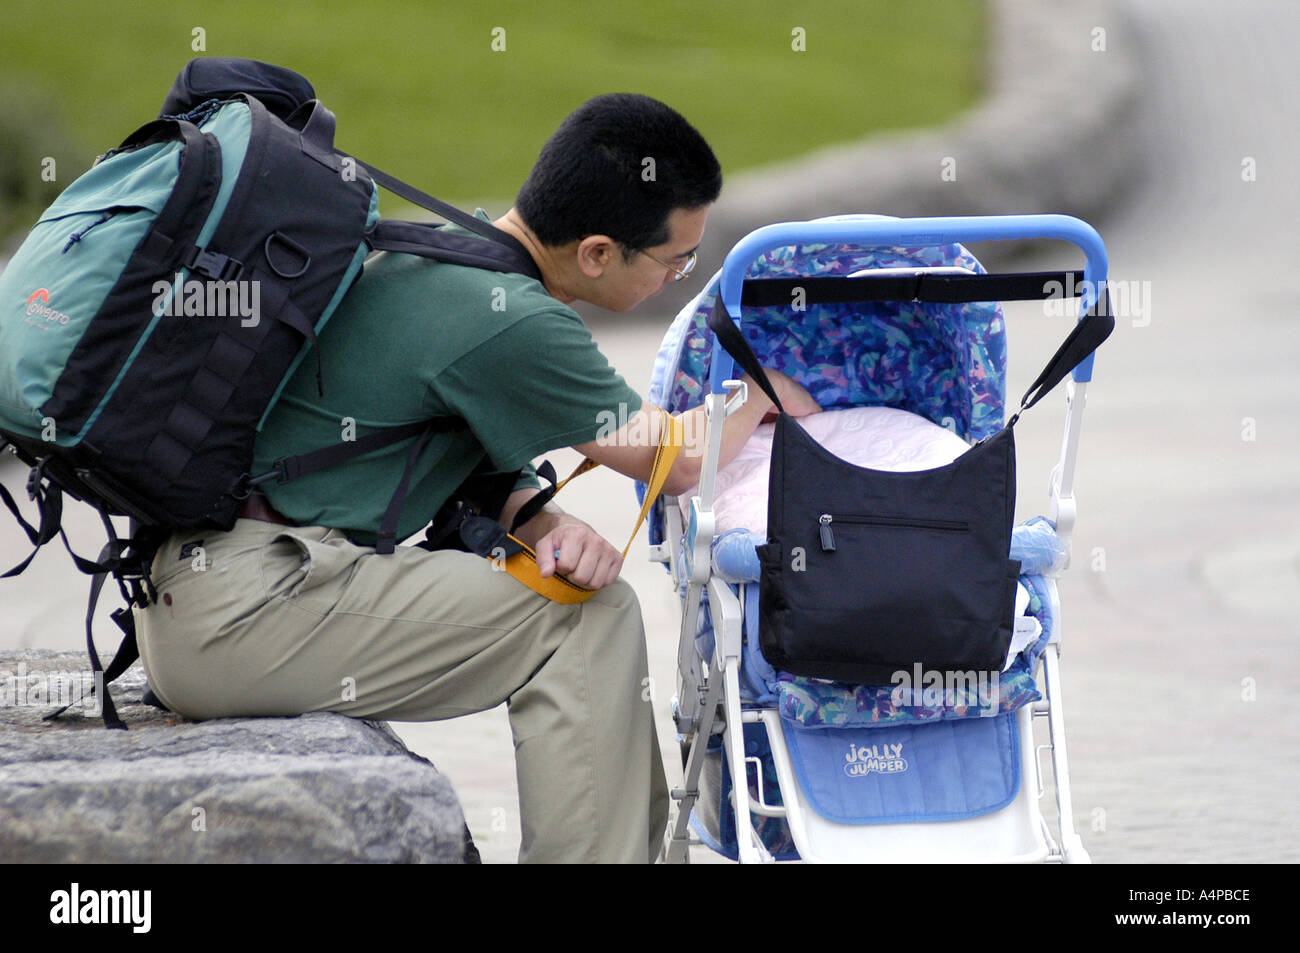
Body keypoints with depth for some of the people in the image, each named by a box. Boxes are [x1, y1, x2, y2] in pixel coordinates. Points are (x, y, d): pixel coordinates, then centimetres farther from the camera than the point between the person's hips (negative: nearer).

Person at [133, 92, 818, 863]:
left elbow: (488, 467, 18)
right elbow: (676, 462, -5)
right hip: (242, 608, -10)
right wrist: (766, 398, 15)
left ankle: (631, 840, 18)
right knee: (589, 618, -9)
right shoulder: (509, 321, -18)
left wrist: (546, 524, -3)